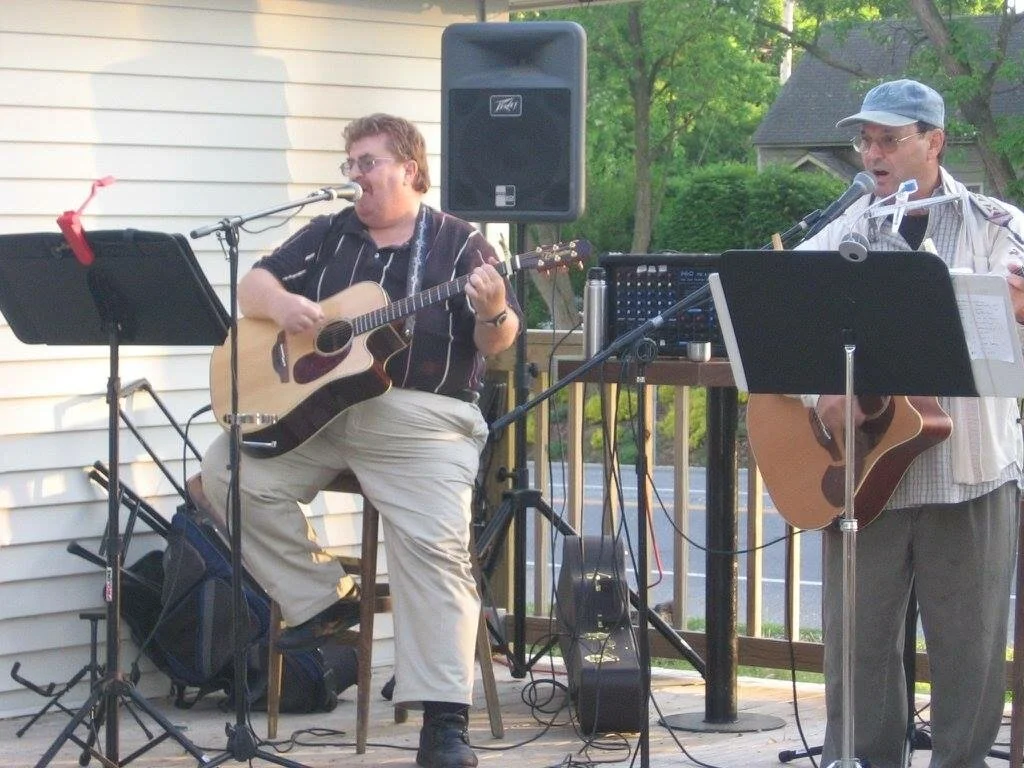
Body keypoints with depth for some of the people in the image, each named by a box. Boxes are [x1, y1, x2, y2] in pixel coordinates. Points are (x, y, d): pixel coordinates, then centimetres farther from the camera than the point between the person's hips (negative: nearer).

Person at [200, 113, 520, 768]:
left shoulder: (458, 243, 7)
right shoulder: (328, 236, 18)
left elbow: (498, 343, -1)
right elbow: (252, 284, 14)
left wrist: (494, 314, -25)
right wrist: (279, 302, -9)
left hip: (421, 416, -4)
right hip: (309, 403, 4)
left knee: (436, 544, -23)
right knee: (230, 471, -16)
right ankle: (322, 597, 0)